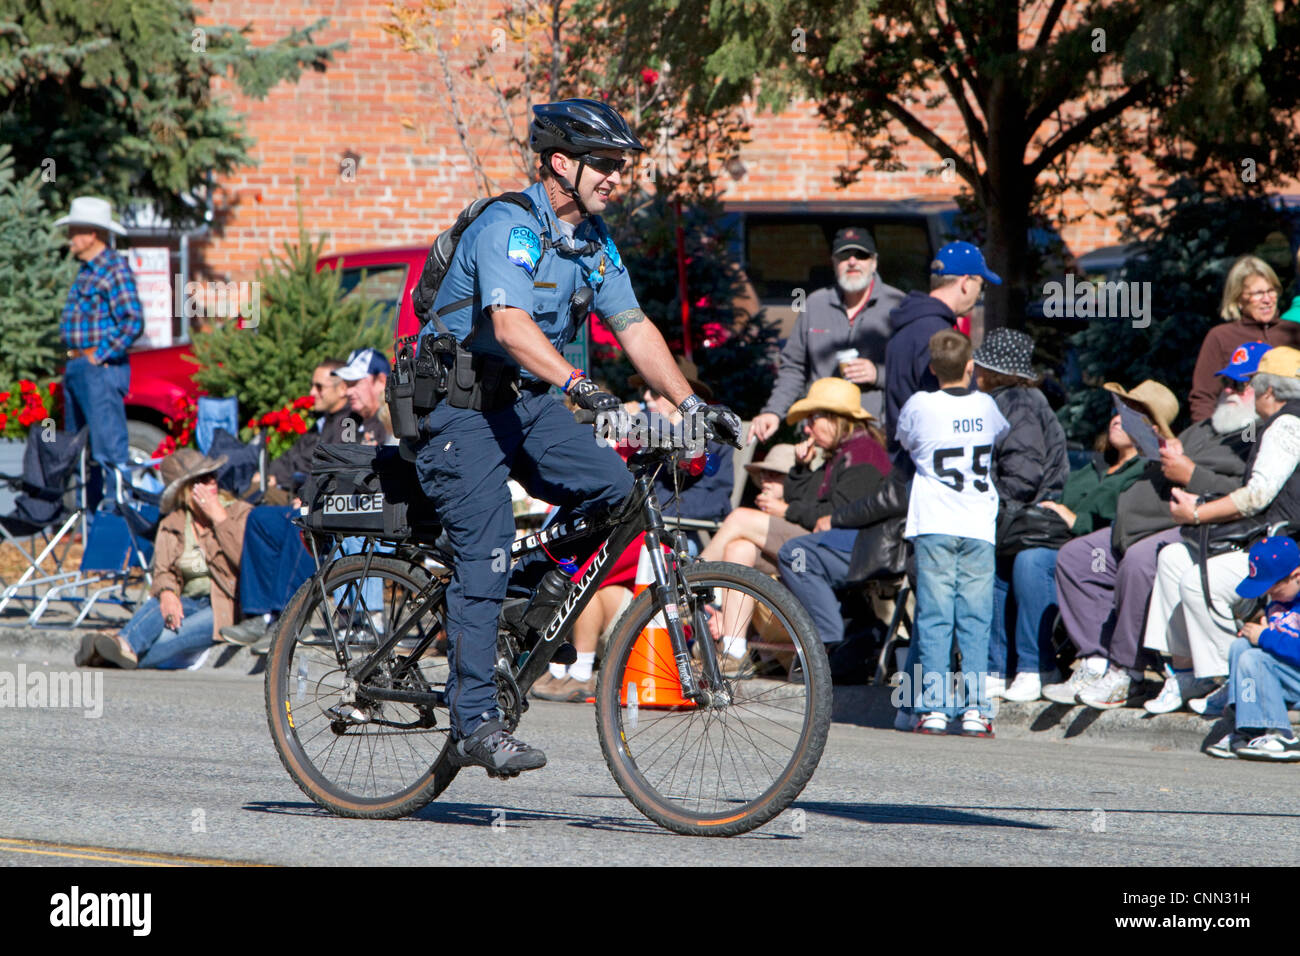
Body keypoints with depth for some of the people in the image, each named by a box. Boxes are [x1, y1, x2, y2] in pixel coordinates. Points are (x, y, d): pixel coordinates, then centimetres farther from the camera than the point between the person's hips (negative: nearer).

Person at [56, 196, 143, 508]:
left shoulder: (115, 269, -12)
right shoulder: (86, 270, 17)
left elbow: (133, 322, -20)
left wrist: (100, 356, -17)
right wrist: (74, 359, 14)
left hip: (101, 368, -10)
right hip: (77, 368, 10)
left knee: (109, 448, -12)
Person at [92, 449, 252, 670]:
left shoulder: (239, 513, 3)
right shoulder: (172, 524, 13)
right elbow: (164, 570, 0)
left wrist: (219, 518, -14)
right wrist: (167, 593, -23)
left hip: (231, 606, -4)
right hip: (189, 601, 4)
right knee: (159, 606, -30)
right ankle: (124, 644, -58)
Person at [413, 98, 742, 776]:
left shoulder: (593, 242, 6)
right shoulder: (508, 226, -20)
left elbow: (633, 328, 3)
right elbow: (510, 323, -34)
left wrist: (691, 404, -10)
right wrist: (577, 384, -48)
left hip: (527, 401, 7)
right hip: (461, 407, -7)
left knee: (610, 486, -15)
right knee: (484, 555, -13)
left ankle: (535, 591, 7)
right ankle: (474, 724, -9)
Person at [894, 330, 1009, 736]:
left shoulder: (920, 405, -2)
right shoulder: (986, 406, 6)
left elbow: (904, 442, 15)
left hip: (934, 524, -2)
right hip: (978, 524, 2)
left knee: (934, 615, -1)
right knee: (976, 618, 3)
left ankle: (933, 707, -5)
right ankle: (975, 709, -2)